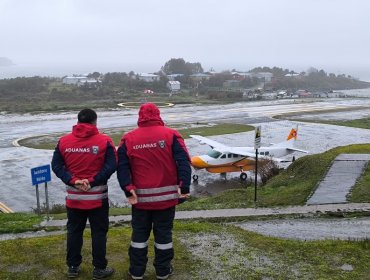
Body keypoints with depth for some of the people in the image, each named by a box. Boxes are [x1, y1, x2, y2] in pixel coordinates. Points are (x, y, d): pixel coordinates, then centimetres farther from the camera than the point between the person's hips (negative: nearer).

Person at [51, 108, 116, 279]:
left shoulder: (64, 141, 2)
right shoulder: (104, 141, -8)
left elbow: (56, 166, -2)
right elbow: (111, 166, -15)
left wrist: (72, 181, -9)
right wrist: (92, 181, -13)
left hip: (73, 197, 3)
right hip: (97, 197, -3)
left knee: (74, 231, 15)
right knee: (99, 232, 7)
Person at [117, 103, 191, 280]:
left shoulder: (128, 139, 1)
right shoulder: (171, 135, -5)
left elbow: (122, 167, -5)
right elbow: (183, 162, -12)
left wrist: (128, 190, -8)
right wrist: (184, 187, -14)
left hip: (140, 197, 1)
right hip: (166, 195, -1)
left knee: (139, 233, 14)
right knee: (163, 233, 11)